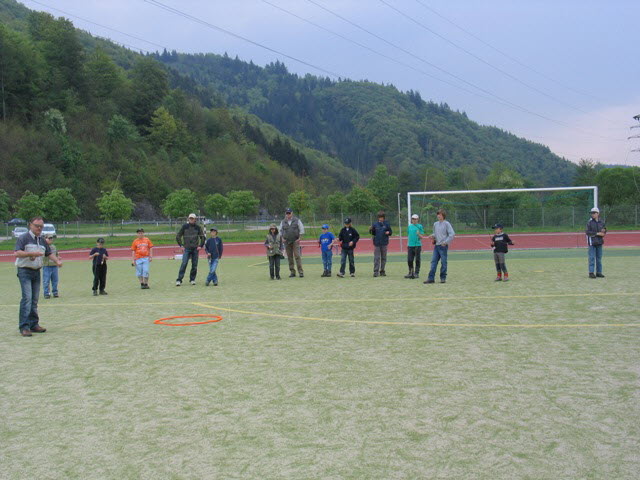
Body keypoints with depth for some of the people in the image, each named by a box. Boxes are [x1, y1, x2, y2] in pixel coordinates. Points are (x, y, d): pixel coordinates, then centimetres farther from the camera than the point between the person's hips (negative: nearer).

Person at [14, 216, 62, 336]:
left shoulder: (42, 240, 16)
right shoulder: (23, 238, -6)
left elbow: (49, 253, 17)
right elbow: (17, 253, -16)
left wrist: (57, 260, -1)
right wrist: (32, 254, -27)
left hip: (37, 272, 7)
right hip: (24, 271, -7)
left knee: (35, 299, 10)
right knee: (27, 298, -15)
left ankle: (33, 324, 16)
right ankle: (24, 327, -15)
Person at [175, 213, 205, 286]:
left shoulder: (198, 227, 6)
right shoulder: (184, 226, 4)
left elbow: (202, 237, 14)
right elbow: (178, 237, 11)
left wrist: (200, 246, 5)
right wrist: (181, 245, 4)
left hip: (195, 249, 1)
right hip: (186, 248, -1)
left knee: (194, 265, 2)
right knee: (184, 264, -11)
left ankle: (192, 279, 16)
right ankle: (179, 280, -11)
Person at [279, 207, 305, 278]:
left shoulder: (297, 220, 2)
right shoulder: (283, 222, 9)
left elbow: (301, 229, 4)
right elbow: (280, 230, 19)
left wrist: (299, 238, -4)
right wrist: (282, 238, 5)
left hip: (295, 241, -3)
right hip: (287, 242, 3)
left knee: (297, 256, -10)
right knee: (289, 257, 3)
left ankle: (300, 271, -9)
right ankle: (292, 272, 9)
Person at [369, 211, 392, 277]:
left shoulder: (386, 224, 2)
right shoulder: (375, 224, 3)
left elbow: (390, 232, 7)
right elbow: (373, 233, 12)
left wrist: (388, 232, -15)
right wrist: (371, 230, -8)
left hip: (384, 243, 1)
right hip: (377, 244, 0)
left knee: (383, 258, 7)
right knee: (376, 258, -5)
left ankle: (382, 271, 16)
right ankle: (376, 271, -4)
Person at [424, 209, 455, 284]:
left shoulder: (446, 224, -5)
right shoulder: (435, 224, 14)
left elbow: (452, 234, -11)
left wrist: (445, 242, -15)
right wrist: (432, 236, 3)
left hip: (443, 246, -6)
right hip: (436, 245, 6)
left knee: (443, 262, 0)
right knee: (433, 261, 1)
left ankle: (443, 278, 9)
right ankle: (431, 278, 0)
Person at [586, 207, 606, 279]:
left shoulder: (601, 222, 8)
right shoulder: (589, 222, -5)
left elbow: (604, 231, 18)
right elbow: (587, 232, -13)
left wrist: (604, 231, -6)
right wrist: (597, 233, -19)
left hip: (599, 242, 5)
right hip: (592, 242, -5)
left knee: (599, 258, 8)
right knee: (592, 258, -6)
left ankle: (599, 272, 15)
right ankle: (591, 273, -2)